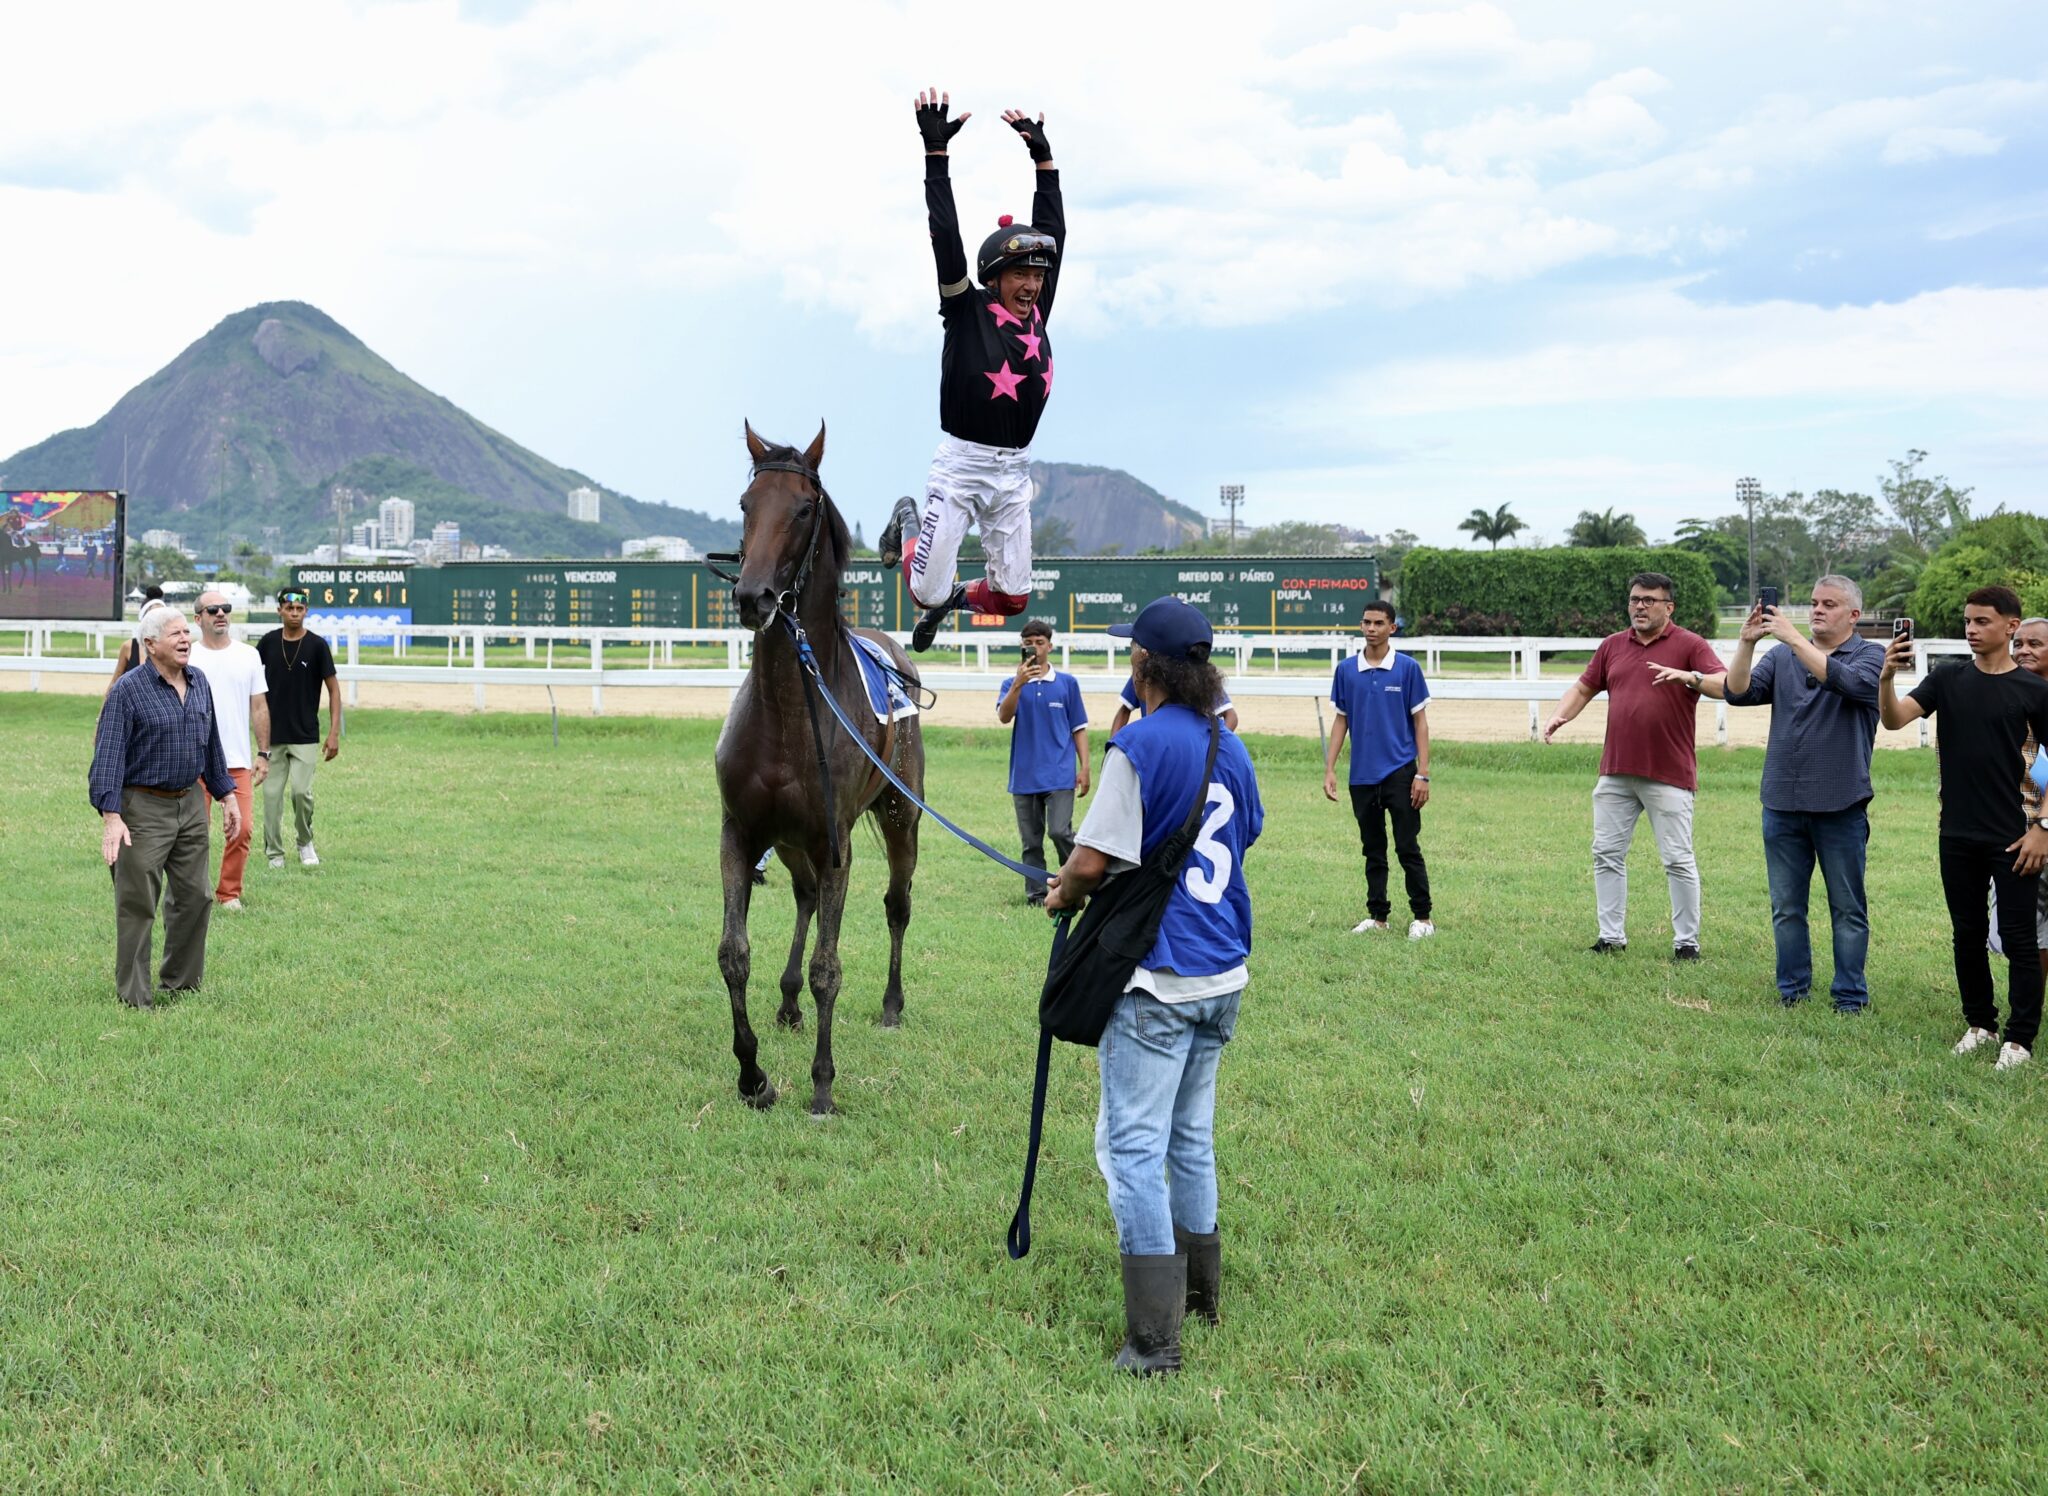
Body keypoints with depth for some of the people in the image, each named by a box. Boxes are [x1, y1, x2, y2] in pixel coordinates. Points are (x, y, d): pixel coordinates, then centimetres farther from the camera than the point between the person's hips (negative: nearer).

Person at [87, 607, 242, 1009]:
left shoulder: (198, 681, 8)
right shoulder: (128, 690, -12)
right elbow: (108, 753, -16)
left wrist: (226, 794, 17)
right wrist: (110, 816, -23)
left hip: (191, 803, 7)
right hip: (143, 809, -6)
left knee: (193, 898, 11)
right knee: (137, 904, -2)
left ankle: (182, 983, 25)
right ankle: (134, 995, 5)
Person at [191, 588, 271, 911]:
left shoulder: (248, 656, 9)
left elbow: (259, 708, 11)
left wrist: (263, 754, 6)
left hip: (238, 762, 2)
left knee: (242, 828, -3)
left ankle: (229, 892, 11)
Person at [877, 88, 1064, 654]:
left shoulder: (1038, 312, 7)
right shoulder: (968, 310, -6)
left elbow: (1053, 231, 13)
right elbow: (946, 238, -12)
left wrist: (1042, 157, 15)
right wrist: (936, 153, -14)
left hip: (1014, 474, 5)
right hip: (960, 466, -5)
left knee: (1012, 598, 3)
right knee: (926, 590, -3)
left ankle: (949, 596, 36)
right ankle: (907, 524, 30)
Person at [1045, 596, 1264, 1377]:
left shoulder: (1140, 745, -15)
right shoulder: (1231, 748, 9)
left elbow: (1092, 860, -18)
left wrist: (1065, 896, 7)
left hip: (1156, 977, -8)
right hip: (1223, 974, 8)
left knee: (1133, 1147, -4)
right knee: (1190, 1138, 21)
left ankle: (1154, 1338, -6)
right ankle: (1200, 1293, 34)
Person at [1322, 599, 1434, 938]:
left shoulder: (1407, 668, -3)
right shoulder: (1346, 670, 5)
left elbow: (1420, 722, -2)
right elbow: (1341, 721, 11)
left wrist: (1423, 774, -8)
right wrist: (1329, 769, 4)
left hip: (1400, 773, -3)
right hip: (1362, 775, 3)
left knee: (1408, 849, -1)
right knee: (1373, 850, 11)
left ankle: (1422, 917, 8)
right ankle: (1377, 915, 18)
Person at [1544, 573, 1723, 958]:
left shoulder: (1689, 645, -3)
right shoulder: (1612, 646, 12)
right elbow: (1584, 687, 19)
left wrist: (1690, 678, -32)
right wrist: (1560, 715, 1)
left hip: (1668, 774, -5)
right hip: (1615, 772, 5)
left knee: (1677, 860, -1)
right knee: (1607, 854, 7)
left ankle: (1687, 942, 7)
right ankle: (1611, 936, 16)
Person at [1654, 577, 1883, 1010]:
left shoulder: (1870, 655, 1)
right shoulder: (1782, 658, 12)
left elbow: (1848, 681, -21)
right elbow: (1738, 691, -1)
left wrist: (1793, 637, -22)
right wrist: (1747, 643, -15)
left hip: (1840, 806, -4)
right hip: (1782, 803, 4)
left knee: (1848, 909, 4)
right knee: (1786, 908, 9)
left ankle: (1849, 996, 11)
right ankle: (1792, 990, 18)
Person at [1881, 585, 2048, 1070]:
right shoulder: (1948, 681, 4)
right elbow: (1894, 718, -10)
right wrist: (1886, 677, -29)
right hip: (1958, 836, 4)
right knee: (1968, 934, 12)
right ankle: (1979, 1024, 26)